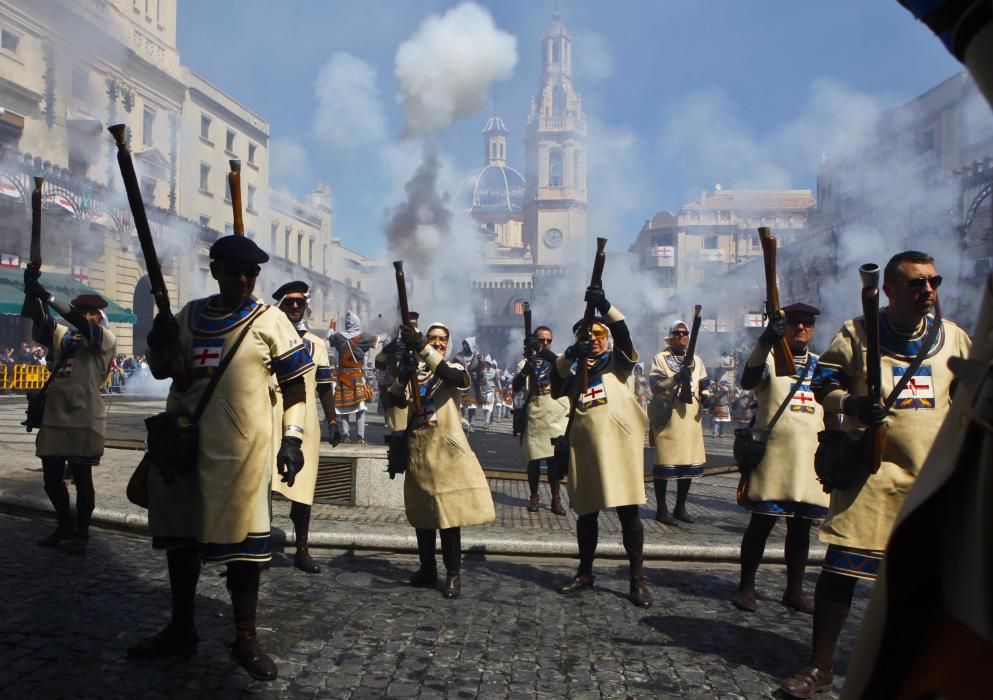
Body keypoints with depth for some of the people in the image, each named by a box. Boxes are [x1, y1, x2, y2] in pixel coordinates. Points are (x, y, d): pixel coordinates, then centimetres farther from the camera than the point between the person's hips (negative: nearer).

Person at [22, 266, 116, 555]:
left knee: (82, 478, 3)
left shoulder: (106, 341, -1)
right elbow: (40, 318, -1)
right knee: (51, 477, 12)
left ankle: (82, 534, 15)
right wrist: (32, 290, -18)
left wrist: (47, 294, -22)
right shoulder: (61, 336, 13)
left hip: (84, 420, -5)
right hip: (53, 417, 6)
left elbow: (80, 323, -17)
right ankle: (64, 528, 30)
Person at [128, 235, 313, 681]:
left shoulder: (268, 320, -2)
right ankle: (180, 631, 31)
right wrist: (160, 342, -4)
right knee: (180, 535, 14)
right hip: (182, 443, 5)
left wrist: (292, 438, -12)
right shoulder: (190, 315, 11)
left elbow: (294, 384, -3)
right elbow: (161, 371, 17)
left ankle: (245, 639, 13)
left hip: (242, 449, -5)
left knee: (242, 541, -1)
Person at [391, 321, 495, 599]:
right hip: (417, 449, 5)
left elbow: (453, 376, -23)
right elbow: (396, 401, 1)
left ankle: (453, 574, 0)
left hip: (446, 449, -4)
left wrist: (422, 347, -31)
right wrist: (402, 376, -19)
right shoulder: (413, 368, 12)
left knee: (449, 512, -7)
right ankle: (427, 570, 20)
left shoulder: (454, 368, 2)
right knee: (422, 512, 10)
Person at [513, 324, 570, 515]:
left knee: (554, 459, 2)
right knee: (534, 459, 6)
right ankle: (534, 496, 20)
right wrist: (527, 368, -22)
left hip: (557, 418, 0)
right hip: (533, 418, 0)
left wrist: (546, 353, -29)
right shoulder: (525, 363, 6)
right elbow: (516, 388, -7)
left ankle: (556, 499, 11)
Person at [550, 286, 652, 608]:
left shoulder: (618, 360, 9)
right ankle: (584, 573, 25)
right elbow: (556, 390, -5)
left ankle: (638, 578, 8)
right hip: (585, 446, 3)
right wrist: (570, 355, -22)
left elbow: (622, 332, -10)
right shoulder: (573, 367, 14)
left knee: (628, 510, -1)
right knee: (586, 512, 11)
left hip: (619, 443, -2)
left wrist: (604, 306, -28)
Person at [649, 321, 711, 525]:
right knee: (665, 462, -3)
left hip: (691, 418, 5)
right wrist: (677, 378, -24)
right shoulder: (660, 359, 1)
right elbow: (655, 385, -11)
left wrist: (705, 396, -4)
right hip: (667, 418, -5)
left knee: (690, 462, 8)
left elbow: (704, 385, 18)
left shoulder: (696, 360, 17)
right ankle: (661, 509, 7)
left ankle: (680, 507, 21)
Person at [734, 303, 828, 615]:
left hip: (811, 457, 5)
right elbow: (748, 381, -23)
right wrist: (765, 341, -37)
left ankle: (794, 591, 22)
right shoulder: (770, 357, -1)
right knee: (762, 523, -1)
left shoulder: (821, 364, 16)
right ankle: (746, 587, 10)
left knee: (801, 526, 10)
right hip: (773, 454, -5)